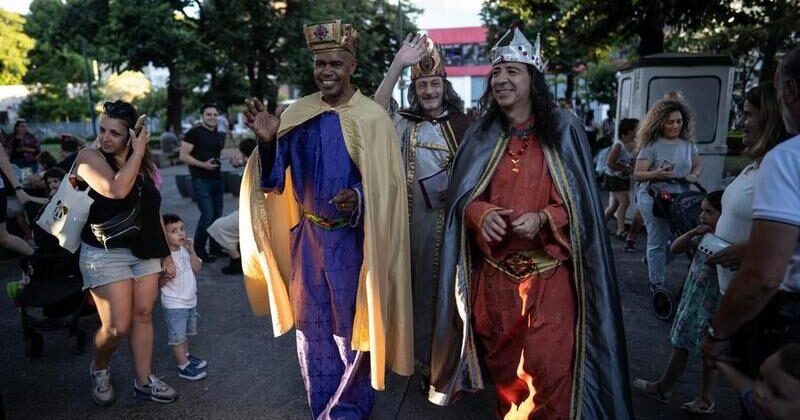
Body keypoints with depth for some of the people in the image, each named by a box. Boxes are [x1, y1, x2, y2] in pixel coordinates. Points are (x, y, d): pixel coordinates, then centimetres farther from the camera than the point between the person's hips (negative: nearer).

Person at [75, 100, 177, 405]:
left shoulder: (141, 163, 8)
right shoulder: (90, 156, -9)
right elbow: (116, 190, -29)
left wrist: (166, 253, 11)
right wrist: (137, 152, -18)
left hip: (145, 251, 5)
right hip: (105, 254, -5)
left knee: (143, 315, 8)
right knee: (117, 327, -4)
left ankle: (144, 382, 20)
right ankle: (99, 369, 27)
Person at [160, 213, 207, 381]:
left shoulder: (185, 250, 1)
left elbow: (197, 268, -4)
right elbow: (159, 283, -17)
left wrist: (191, 251, -13)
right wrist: (167, 275, -36)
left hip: (190, 301, 8)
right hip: (174, 304, -8)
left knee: (186, 332, 23)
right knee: (178, 335, 2)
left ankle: (185, 356, 40)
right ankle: (183, 366, 11)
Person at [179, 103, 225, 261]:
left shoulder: (220, 136, 15)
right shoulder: (194, 132, -7)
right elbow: (183, 156, -12)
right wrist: (203, 165, -21)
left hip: (218, 180, 7)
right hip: (201, 181, -7)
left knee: (217, 215, 10)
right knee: (208, 216, -10)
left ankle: (215, 247, 22)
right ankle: (198, 250, 5)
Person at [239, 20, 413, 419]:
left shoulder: (373, 117, -9)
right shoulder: (298, 113, 3)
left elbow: (388, 184, -9)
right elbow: (276, 178, 0)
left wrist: (359, 197, -29)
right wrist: (268, 141, -18)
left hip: (353, 240, -4)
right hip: (307, 236, 4)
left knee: (351, 326, 9)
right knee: (311, 325, 15)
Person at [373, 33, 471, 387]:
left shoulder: (462, 124, 4)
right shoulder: (405, 124, 3)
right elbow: (375, 112, -16)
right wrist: (398, 65, -24)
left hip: (456, 218, 0)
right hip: (420, 218, 1)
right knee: (424, 285, 11)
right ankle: (428, 361, 30)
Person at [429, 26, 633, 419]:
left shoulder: (563, 129, -1)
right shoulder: (481, 134, 5)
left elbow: (580, 200, -2)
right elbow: (460, 196, 5)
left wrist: (542, 218, -20)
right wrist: (481, 213, -17)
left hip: (548, 272, -2)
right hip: (494, 271, 3)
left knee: (548, 367, -2)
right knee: (502, 361, 16)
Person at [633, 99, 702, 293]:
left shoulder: (688, 143, 6)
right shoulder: (652, 145, -10)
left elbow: (698, 165, 18)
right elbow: (637, 175, -11)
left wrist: (694, 175, -4)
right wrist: (656, 174, -30)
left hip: (681, 198, 5)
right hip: (654, 197, -5)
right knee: (658, 242, 1)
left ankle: (651, 262, 28)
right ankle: (656, 283, 13)